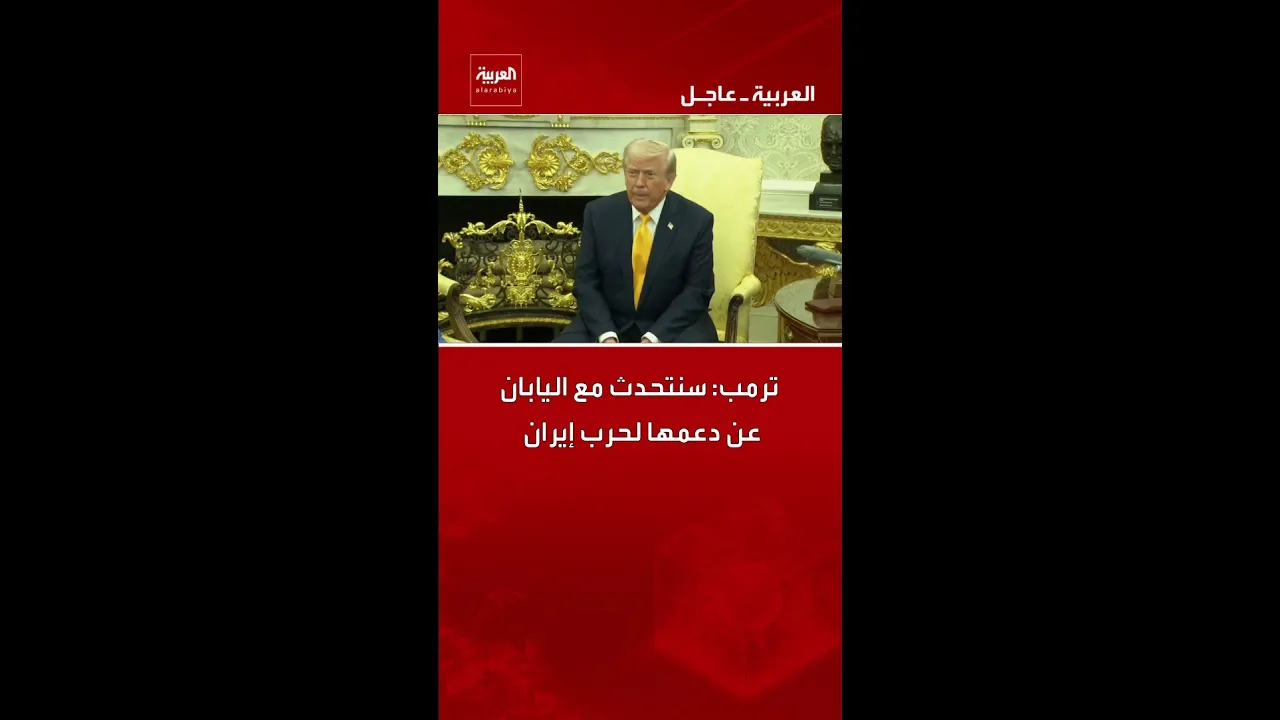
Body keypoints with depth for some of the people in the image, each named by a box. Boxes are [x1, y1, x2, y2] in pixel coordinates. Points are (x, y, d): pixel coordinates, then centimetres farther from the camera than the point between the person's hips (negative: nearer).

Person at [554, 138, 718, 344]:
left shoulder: (697, 220, -6)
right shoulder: (598, 213, -2)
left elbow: (697, 291, -7)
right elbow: (586, 284, -1)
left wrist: (653, 338, -20)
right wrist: (606, 336, -18)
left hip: (673, 326, -1)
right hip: (608, 324, 2)